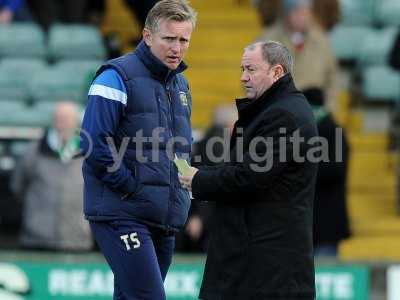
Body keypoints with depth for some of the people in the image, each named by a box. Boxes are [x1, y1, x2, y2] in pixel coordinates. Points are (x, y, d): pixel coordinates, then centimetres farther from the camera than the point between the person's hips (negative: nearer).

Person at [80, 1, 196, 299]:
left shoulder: (180, 85, 18)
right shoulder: (117, 78, -8)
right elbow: (94, 145, -15)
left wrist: (182, 191, 12)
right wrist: (131, 188, -13)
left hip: (165, 219, 8)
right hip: (122, 215, -8)